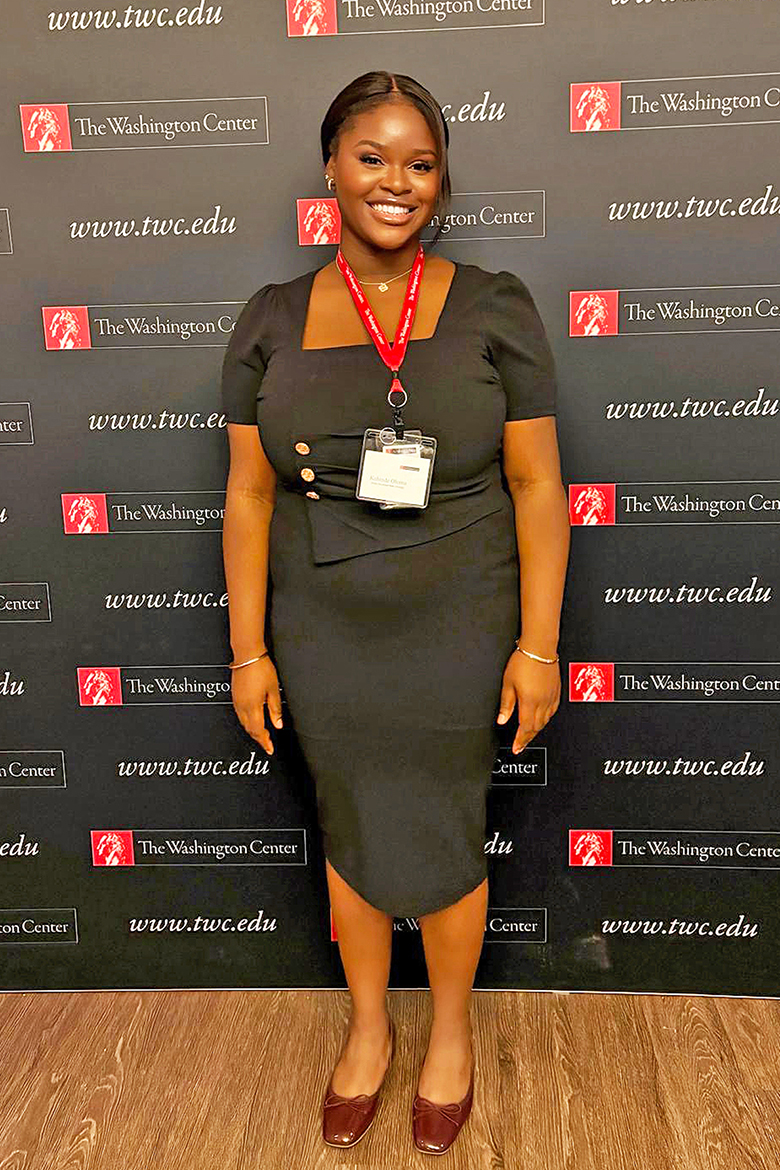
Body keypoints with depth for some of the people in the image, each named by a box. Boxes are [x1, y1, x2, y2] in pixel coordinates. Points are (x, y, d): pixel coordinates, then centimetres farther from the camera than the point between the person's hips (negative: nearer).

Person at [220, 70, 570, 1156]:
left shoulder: (494, 309, -5)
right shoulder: (272, 321, 0)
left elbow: (537, 484, -5)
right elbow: (248, 493, 2)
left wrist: (539, 644, -8)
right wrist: (249, 649, 1)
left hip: (457, 635, -2)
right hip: (322, 638, 2)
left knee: (444, 844, 12)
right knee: (351, 836, 17)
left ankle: (451, 1032, 42)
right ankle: (368, 1027, 44)